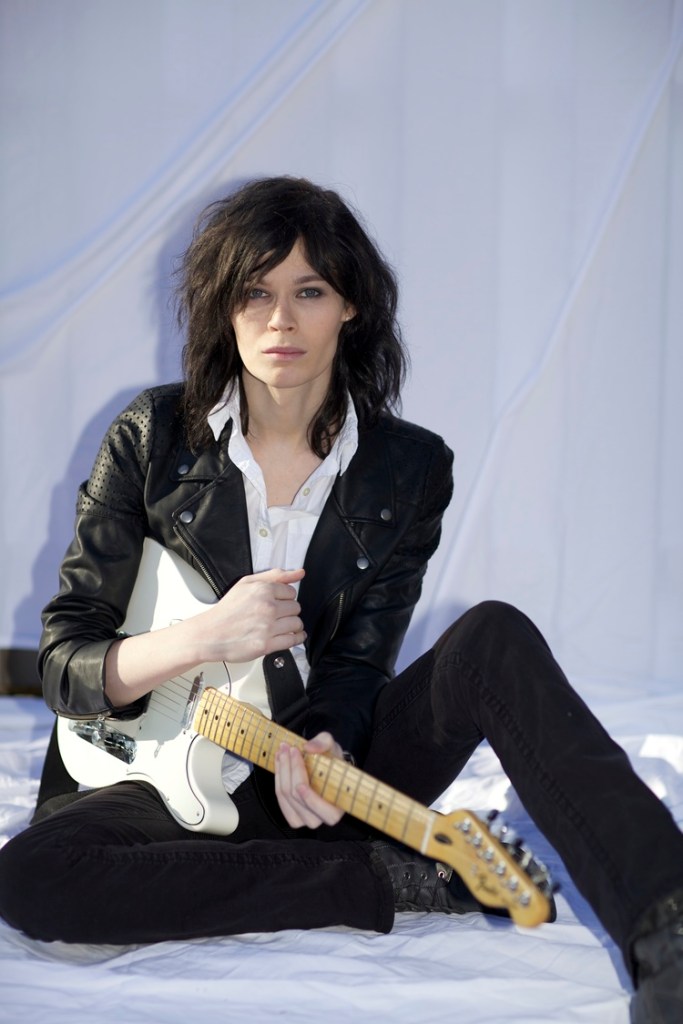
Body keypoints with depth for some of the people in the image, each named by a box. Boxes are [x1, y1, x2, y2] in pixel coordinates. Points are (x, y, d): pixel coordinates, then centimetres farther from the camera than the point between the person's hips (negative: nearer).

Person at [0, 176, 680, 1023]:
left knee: (494, 638, -26)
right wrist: (201, 638, -26)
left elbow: (358, 662, -3)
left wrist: (317, 750, -27)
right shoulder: (153, 438, -6)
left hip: (322, 766, 1)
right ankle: (395, 879, -24)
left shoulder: (408, 469, -2)